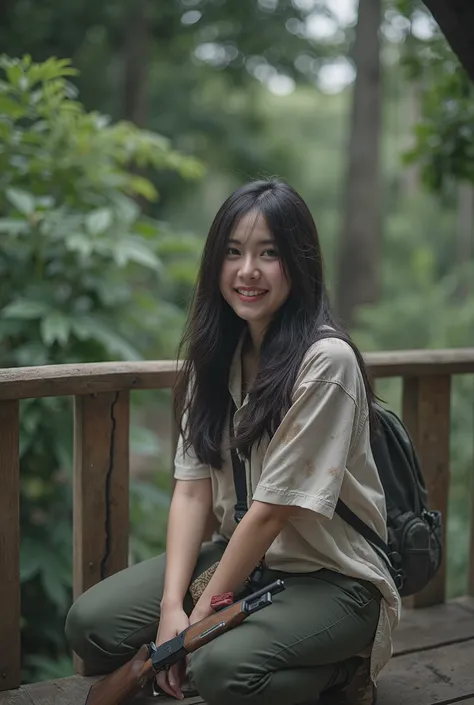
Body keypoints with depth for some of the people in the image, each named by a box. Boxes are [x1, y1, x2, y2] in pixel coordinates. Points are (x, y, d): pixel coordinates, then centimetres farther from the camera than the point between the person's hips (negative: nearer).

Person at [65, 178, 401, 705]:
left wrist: (200, 618, -15)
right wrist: (172, 607, -15)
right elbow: (191, 489, -4)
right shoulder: (216, 355, 2)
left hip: (330, 577, -6)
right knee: (91, 624, -11)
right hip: (241, 556, 6)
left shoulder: (326, 360, -21)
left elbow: (272, 509, -20)